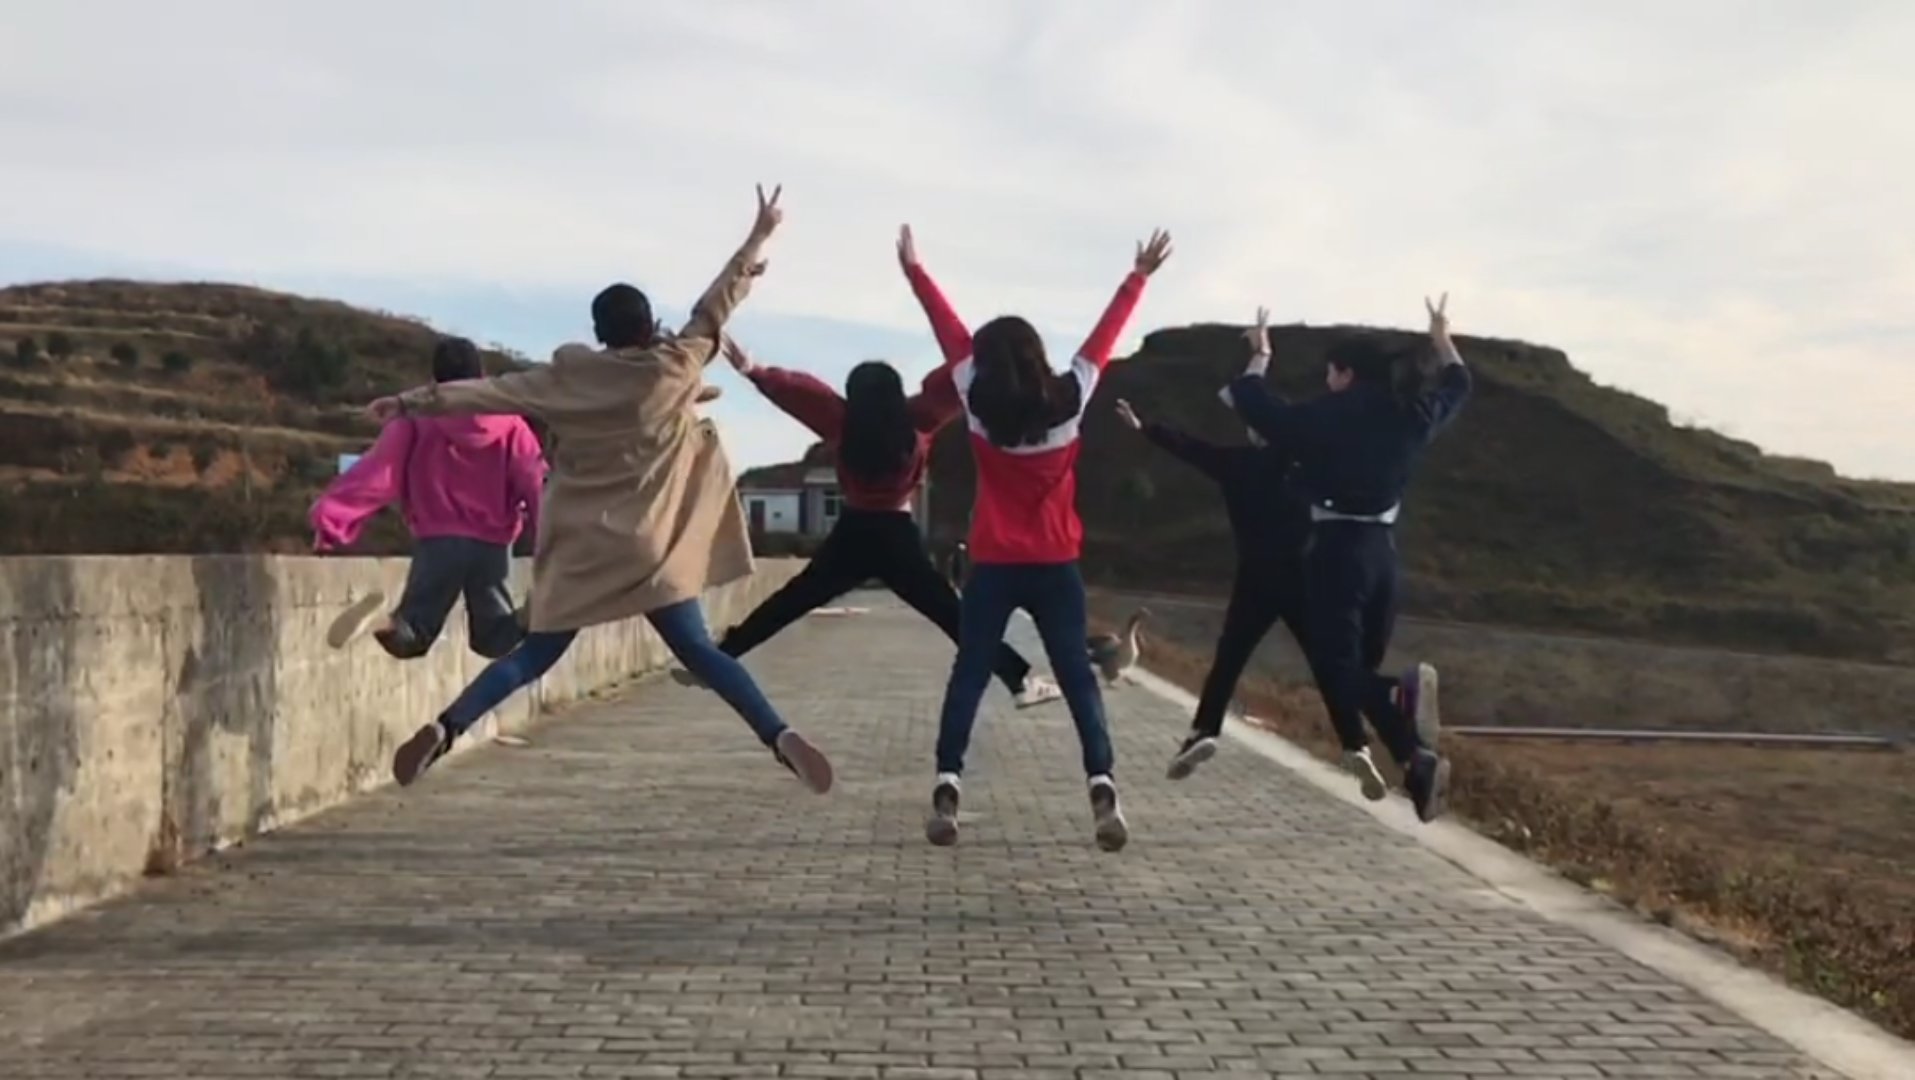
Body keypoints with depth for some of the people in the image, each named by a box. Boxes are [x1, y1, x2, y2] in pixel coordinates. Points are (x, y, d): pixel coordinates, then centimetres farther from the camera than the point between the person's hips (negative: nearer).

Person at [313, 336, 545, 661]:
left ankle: (383, 621, -34)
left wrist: (332, 517, -12)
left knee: (410, 638, 4)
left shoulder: (416, 420, 2)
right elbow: (535, 485, -1)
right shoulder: (511, 425, 6)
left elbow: (377, 473, -7)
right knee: (494, 639, 13)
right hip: (493, 545, 1)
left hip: (438, 541, -1)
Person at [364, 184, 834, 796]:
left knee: (537, 653, 9)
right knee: (696, 650, 0)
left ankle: (445, 728, -6)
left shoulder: (569, 376, 0)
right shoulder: (676, 368, -3)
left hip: (578, 547, 2)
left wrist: (412, 402, 11)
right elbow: (716, 304, 7)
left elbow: (492, 392, 3)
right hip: (649, 547, -1)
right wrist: (760, 235, 17)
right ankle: (779, 737, -15)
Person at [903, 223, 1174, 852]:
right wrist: (1139, 277, 16)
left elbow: (950, 331, 4)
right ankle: (1102, 788, -10)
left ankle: (947, 788, -4)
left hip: (993, 568, 0)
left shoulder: (978, 403, -7)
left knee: (968, 676, 6)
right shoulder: (1068, 400, -7)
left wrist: (915, 271, 17)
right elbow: (1104, 339, 4)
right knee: (1077, 677, 2)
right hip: (1055, 567, 0)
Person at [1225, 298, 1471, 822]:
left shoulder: (1329, 417, -9)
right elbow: (1457, 386, 26)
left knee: (1338, 667, -11)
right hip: (1383, 551, 6)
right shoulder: (1413, 414, 7)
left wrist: (1259, 355, 14)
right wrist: (1442, 339, 42)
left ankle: (1404, 691, -43)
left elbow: (1252, 404, -3)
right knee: (1359, 664, 15)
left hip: (1338, 550, -6)